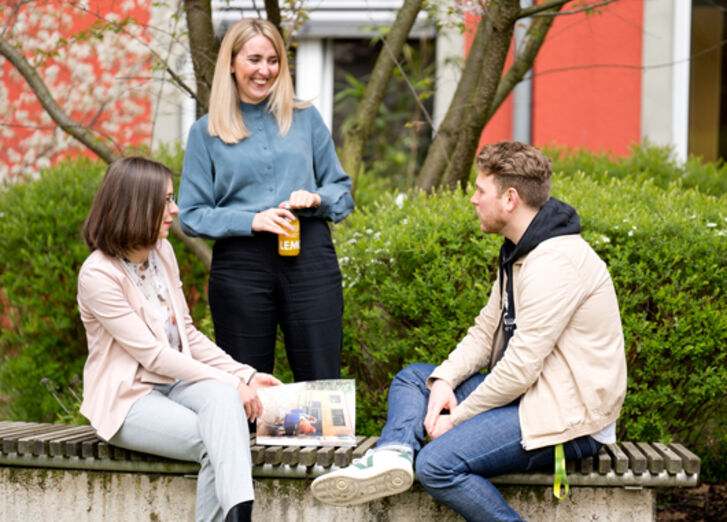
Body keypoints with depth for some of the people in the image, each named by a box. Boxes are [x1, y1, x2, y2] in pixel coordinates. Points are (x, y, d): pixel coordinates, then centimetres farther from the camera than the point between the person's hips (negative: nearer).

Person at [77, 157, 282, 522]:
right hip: (128, 399, -5)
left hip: (175, 383, 5)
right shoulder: (97, 275, -14)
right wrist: (230, 382, -20)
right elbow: (152, 355, -17)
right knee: (216, 442, -31)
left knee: (221, 397, -31)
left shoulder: (162, 252, 9)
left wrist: (245, 375, 1)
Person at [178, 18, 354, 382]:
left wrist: (316, 199, -6)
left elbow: (342, 189, 16)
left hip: (309, 257, 1)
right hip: (240, 265, -1)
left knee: (322, 382, -1)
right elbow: (191, 216, 3)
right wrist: (250, 220, -11)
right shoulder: (206, 132, 7)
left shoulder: (305, 118, 13)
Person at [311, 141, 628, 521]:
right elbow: (487, 330, 14)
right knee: (413, 377, 14)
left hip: (567, 417, -11)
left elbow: (521, 367, -23)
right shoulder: (518, 251, 12)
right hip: (530, 391, 11)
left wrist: (457, 418, -13)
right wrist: (444, 380, -3)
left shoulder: (554, 263, -22)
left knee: (438, 463, -25)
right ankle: (393, 454, -13)